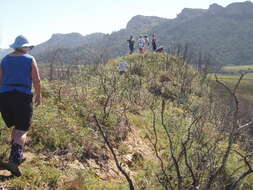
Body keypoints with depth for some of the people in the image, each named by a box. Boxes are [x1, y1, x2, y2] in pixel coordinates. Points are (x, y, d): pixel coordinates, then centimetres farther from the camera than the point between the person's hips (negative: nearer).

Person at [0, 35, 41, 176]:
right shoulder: (30, 60, -1)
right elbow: (36, 80, -5)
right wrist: (39, 95, 9)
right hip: (23, 97, -5)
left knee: (17, 127, 23)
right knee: (22, 131, -1)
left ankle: (19, 156, 29)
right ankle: (14, 161, -19)